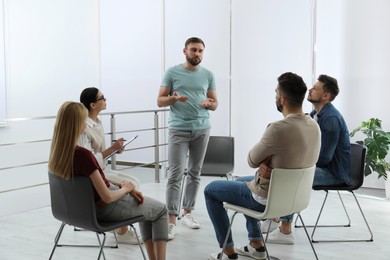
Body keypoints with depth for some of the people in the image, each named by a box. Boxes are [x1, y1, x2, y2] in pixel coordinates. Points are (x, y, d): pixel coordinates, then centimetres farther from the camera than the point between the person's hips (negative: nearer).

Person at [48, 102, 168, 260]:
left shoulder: (58, 152, -6)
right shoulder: (83, 155, -33)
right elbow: (107, 197, -26)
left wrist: (122, 186, 1)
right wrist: (125, 188, -7)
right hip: (104, 208, -8)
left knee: (144, 206, 28)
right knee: (161, 210, 15)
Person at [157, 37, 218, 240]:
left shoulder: (208, 75, 8)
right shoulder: (172, 72, 0)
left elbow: (215, 104, 11)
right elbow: (160, 101, 1)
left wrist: (209, 103, -12)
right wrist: (174, 98, -20)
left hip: (202, 129, 4)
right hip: (178, 129, -3)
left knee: (195, 173, 10)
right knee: (175, 174, -8)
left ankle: (188, 213, 22)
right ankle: (171, 221, -7)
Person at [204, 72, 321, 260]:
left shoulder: (278, 128, -31)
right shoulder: (314, 126, -4)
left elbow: (252, 160, -16)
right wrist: (268, 162, -3)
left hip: (268, 198, -8)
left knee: (210, 190, 11)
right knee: (242, 181, 34)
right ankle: (256, 245, 34)